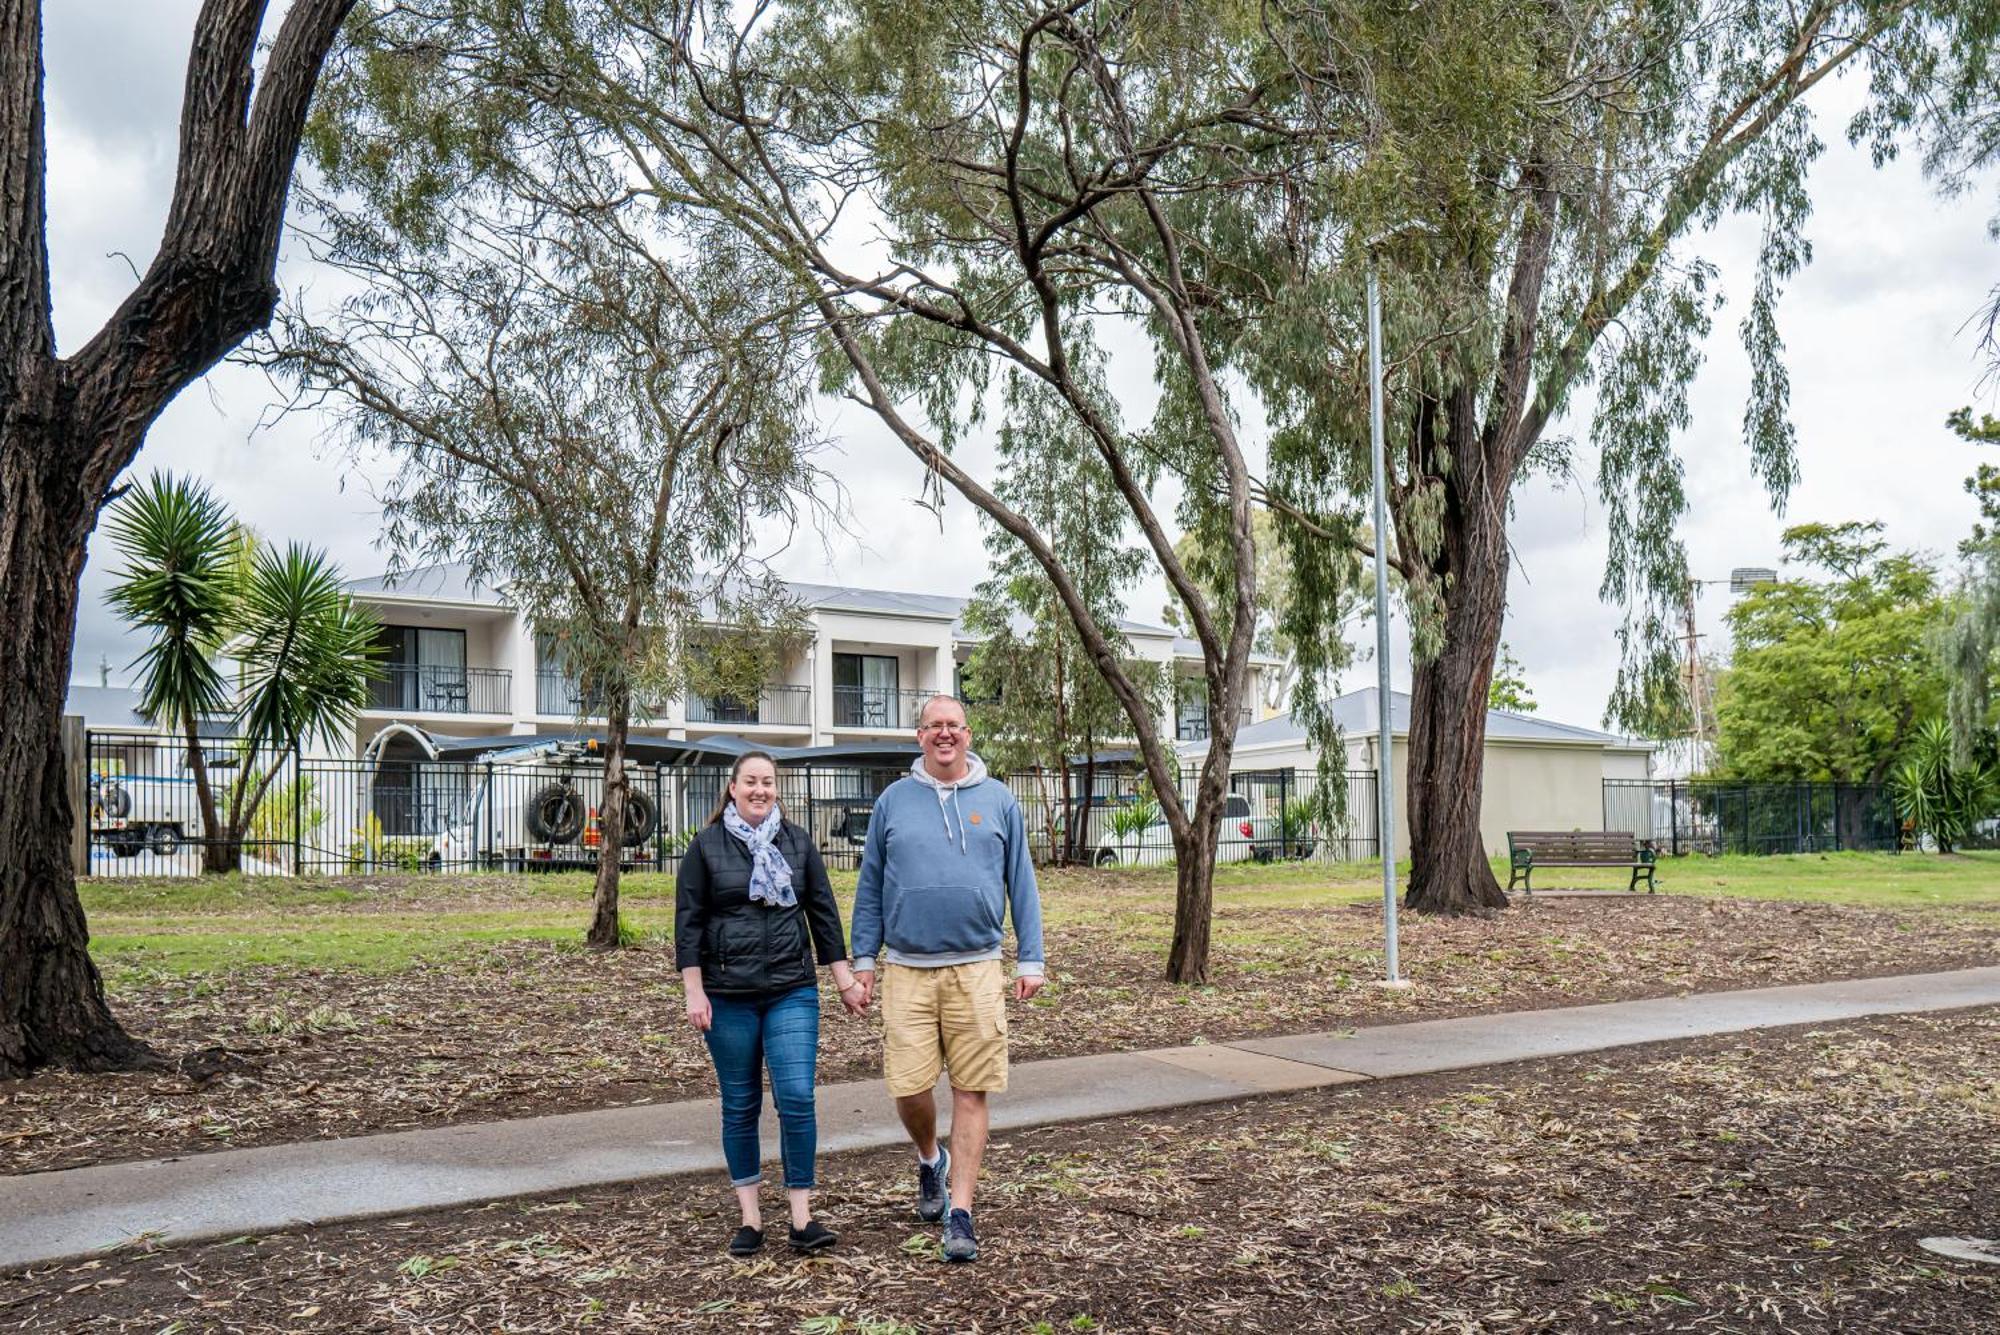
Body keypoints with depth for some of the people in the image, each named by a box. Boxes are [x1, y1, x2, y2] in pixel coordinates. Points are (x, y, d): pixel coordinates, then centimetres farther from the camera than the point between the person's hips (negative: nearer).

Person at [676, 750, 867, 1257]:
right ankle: (750, 1217, 18)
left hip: (792, 992, 1)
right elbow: (688, 922, 1)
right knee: (740, 1106, 6)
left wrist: (845, 981, 7)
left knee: (797, 1099, -8)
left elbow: (823, 913, 10)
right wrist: (694, 992, -6)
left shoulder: (798, 843, 8)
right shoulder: (707, 846, 3)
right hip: (728, 996, -1)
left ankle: (802, 1217, 1)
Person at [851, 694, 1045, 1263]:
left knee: (972, 1092, 0)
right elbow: (870, 887, 11)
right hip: (906, 969, 1)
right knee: (908, 1087, -2)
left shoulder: (998, 800, 6)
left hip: (977, 970, 0)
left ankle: (960, 1214, 9)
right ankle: (930, 1159, 31)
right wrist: (863, 961, 6)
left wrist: (1031, 961, 3)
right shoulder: (893, 800, 7)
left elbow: (1021, 885, 8)